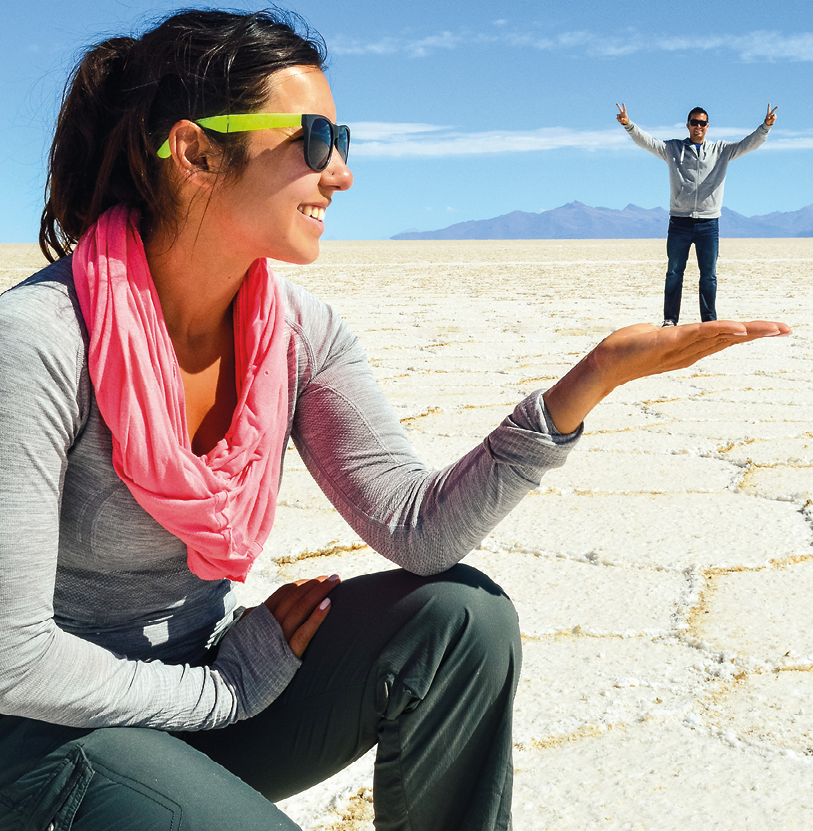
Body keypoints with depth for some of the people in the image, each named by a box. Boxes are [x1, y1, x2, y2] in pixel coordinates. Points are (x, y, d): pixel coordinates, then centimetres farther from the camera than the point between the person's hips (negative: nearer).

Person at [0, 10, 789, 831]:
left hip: (205, 678, 5)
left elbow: (417, 528, -13)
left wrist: (593, 377, -22)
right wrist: (231, 687, -13)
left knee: (464, 617, -16)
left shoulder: (299, 331, -6)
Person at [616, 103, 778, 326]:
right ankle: (670, 319, 11)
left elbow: (749, 144, 2)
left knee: (709, 275, 4)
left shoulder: (721, 150, 11)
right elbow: (646, 141, -1)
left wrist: (765, 126, -15)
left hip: (708, 223, 1)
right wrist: (628, 125, -17)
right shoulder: (673, 148, 8)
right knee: (674, 272, 3)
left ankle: (709, 321, 11)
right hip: (679, 222, -1)